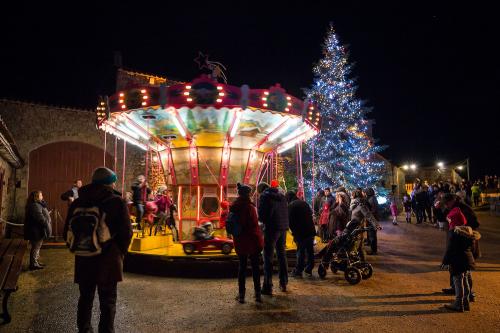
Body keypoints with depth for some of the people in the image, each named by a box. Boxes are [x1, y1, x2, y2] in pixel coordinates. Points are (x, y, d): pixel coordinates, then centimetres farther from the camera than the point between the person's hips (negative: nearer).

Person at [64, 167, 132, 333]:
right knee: (108, 303, 5)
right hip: (108, 261, -4)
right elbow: (126, 232, -12)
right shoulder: (117, 202, -9)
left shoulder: (78, 202, 5)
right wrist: (119, 254, 4)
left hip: (84, 260, 4)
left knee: (85, 299, 19)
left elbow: (68, 232, 9)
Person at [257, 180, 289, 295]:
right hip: (283, 228, 7)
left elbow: (261, 214, -10)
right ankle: (283, 283, 27)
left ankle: (268, 287, -2)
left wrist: (264, 221, 10)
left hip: (271, 228, -7)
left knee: (268, 257, -2)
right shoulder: (281, 195, 15)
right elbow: (286, 212, 15)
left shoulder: (264, 196, -5)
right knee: (282, 255, 18)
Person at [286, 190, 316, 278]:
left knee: (300, 251, 1)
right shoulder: (304, 203, 14)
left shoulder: (291, 206, -6)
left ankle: (298, 271, 6)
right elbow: (311, 214, 18)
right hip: (311, 230, 6)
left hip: (300, 232, -6)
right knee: (310, 250, 12)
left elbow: (290, 220, -9)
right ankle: (309, 270, 20)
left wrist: (293, 231, 2)